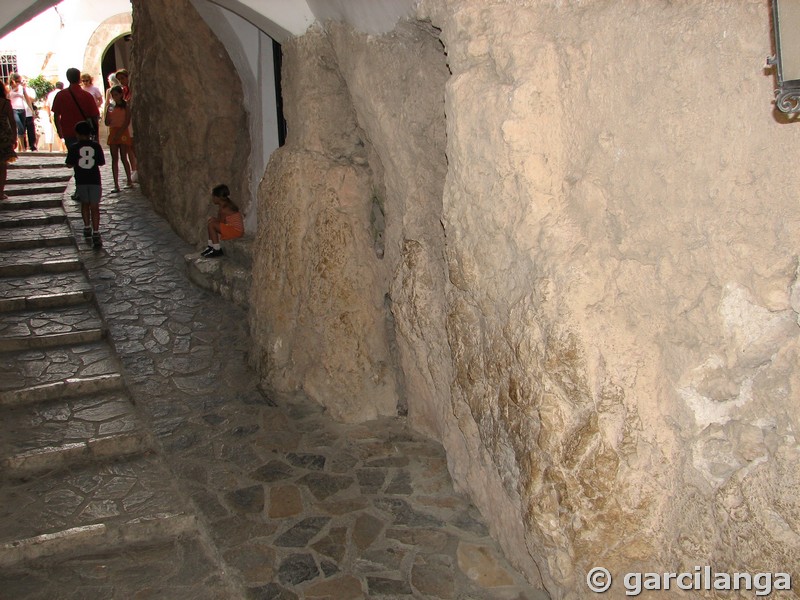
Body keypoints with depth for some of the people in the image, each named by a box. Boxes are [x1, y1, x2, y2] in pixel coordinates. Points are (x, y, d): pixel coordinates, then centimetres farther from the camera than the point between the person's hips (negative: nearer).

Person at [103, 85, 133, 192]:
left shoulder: (125, 106, -1)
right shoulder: (110, 106, 11)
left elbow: (127, 121, -8)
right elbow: (107, 122, 7)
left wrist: (119, 133, -14)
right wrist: (108, 110, -9)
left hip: (123, 134, -4)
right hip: (112, 134, 4)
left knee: (123, 158, -2)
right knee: (114, 159, 0)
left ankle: (129, 181, 12)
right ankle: (116, 185, -3)